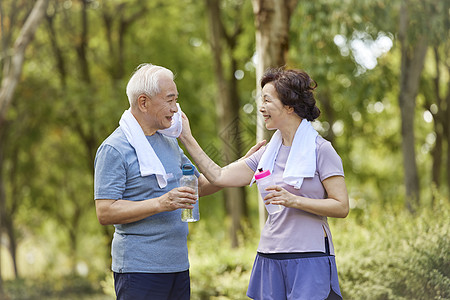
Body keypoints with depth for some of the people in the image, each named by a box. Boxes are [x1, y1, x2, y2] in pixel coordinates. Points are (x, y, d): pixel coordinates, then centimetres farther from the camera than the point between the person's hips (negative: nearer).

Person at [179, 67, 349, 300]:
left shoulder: (320, 150, -5)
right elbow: (219, 177, 11)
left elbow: (342, 207, -9)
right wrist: (187, 139, 11)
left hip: (309, 261, -6)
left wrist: (294, 201, -19)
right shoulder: (269, 152, 13)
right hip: (269, 258, 6)